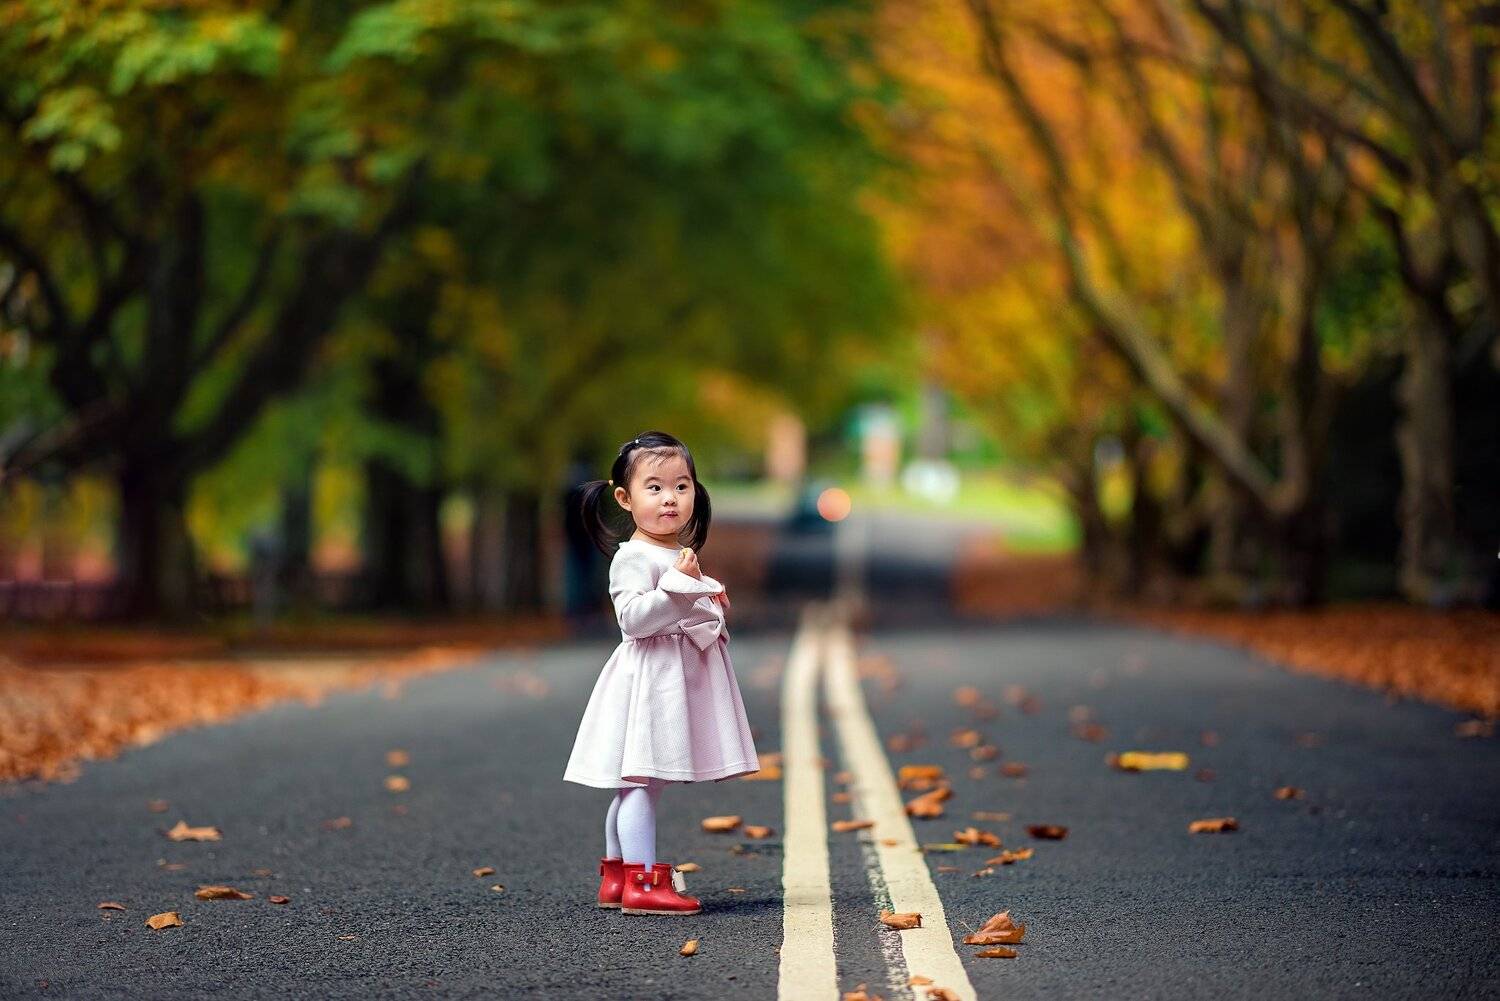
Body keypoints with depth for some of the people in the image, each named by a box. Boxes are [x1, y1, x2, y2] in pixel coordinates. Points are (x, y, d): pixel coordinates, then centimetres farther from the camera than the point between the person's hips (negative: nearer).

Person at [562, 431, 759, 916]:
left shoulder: (679, 556, 17)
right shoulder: (633, 558, -13)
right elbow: (633, 619, -23)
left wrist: (710, 600, 14)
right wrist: (679, 585, -27)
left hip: (682, 674, 10)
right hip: (649, 676, -10)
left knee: (634, 785, 14)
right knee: (642, 782, -11)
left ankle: (615, 879, 19)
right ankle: (642, 883, -12)